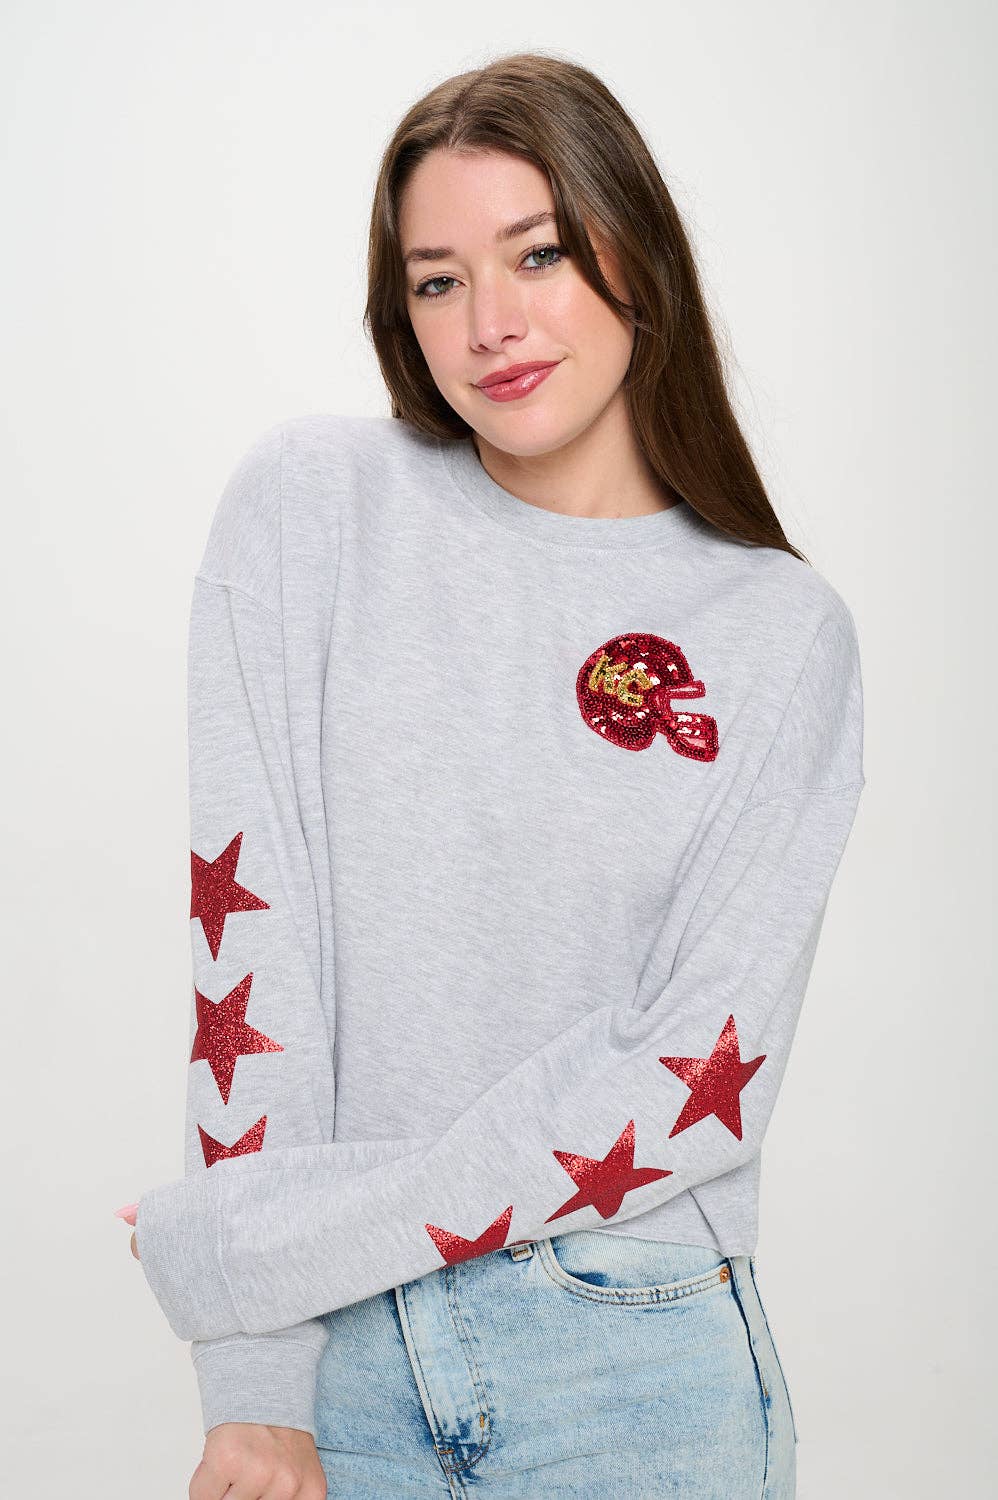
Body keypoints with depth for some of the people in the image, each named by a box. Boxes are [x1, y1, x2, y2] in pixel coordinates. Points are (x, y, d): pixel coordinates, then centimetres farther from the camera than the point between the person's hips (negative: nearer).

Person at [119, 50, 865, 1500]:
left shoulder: (785, 631, -3)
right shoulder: (310, 501, -3)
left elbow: (702, 1070, -12)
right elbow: (247, 927, -8)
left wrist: (256, 1242, -16)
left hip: (635, 1364, 0)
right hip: (337, 1364, 0)